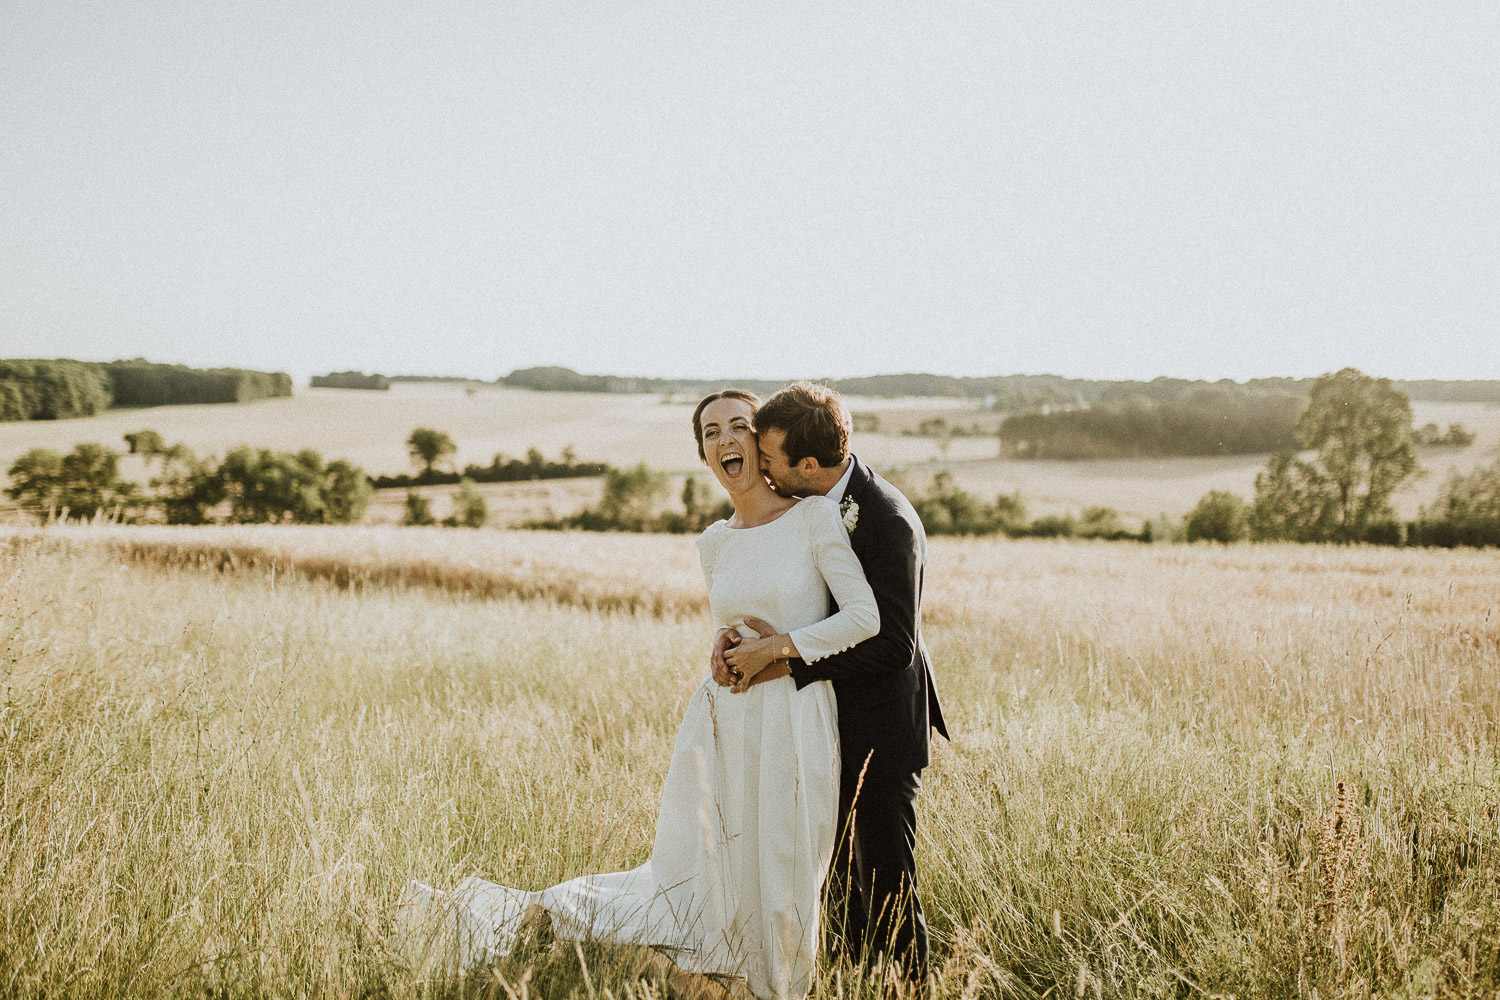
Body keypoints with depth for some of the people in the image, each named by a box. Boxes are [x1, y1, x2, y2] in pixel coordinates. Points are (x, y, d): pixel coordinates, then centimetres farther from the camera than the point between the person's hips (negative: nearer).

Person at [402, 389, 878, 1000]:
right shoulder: (713, 544, 10)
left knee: (783, 893, 4)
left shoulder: (815, 517, -5)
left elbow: (865, 617, -10)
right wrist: (728, 655, 3)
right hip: (723, 725, 3)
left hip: (794, 727, -3)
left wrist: (778, 646, -12)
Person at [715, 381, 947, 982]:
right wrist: (729, 635, -13)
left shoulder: (891, 523, -26)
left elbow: (893, 646, -26)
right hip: (827, 712, 8)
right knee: (837, 868, 19)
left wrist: (783, 662, -26)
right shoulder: (797, 500, -1)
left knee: (888, 878, 1)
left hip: (880, 722, -8)